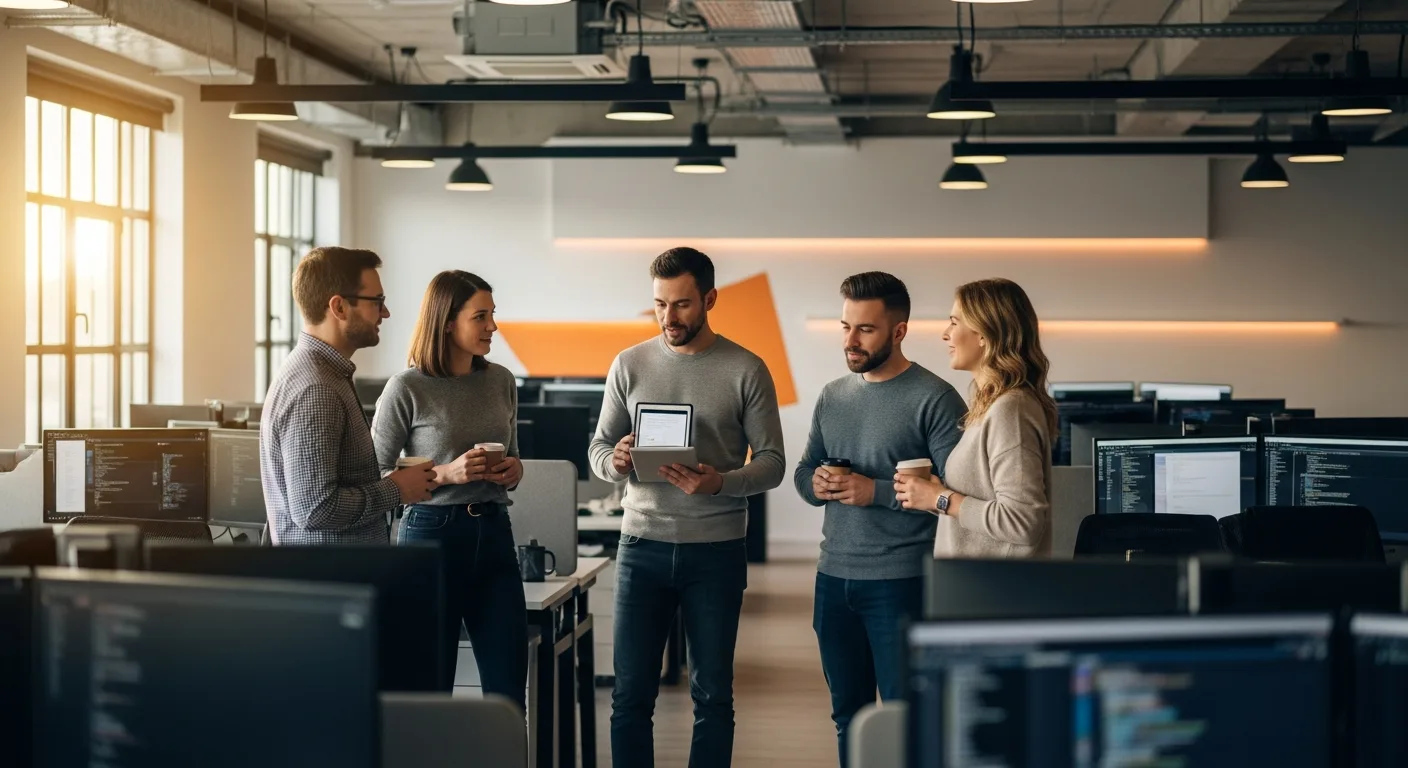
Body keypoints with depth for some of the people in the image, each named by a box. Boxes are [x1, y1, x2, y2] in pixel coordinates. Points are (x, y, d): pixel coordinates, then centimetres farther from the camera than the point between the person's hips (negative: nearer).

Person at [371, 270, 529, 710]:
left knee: (509, 691, 3)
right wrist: (446, 474, -18)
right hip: (432, 533, -5)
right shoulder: (407, 389, -8)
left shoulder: (501, 382, 8)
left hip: (495, 534, 5)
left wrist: (514, 471, -2)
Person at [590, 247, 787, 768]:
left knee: (712, 696, 6)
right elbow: (598, 449, 9)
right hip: (643, 545, 2)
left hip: (716, 550, -1)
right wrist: (615, 462, -15)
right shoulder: (630, 365, 6)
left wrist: (721, 483, -21)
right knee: (631, 694, 3)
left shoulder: (746, 370, -1)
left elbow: (771, 462, -2)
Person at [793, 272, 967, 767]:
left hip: (900, 581, -6)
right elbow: (802, 471, 16)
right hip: (833, 578, 6)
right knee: (848, 714, 16)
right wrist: (814, 483, -7)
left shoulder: (934, 399, -11)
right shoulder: (832, 397, 10)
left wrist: (877, 492, -20)